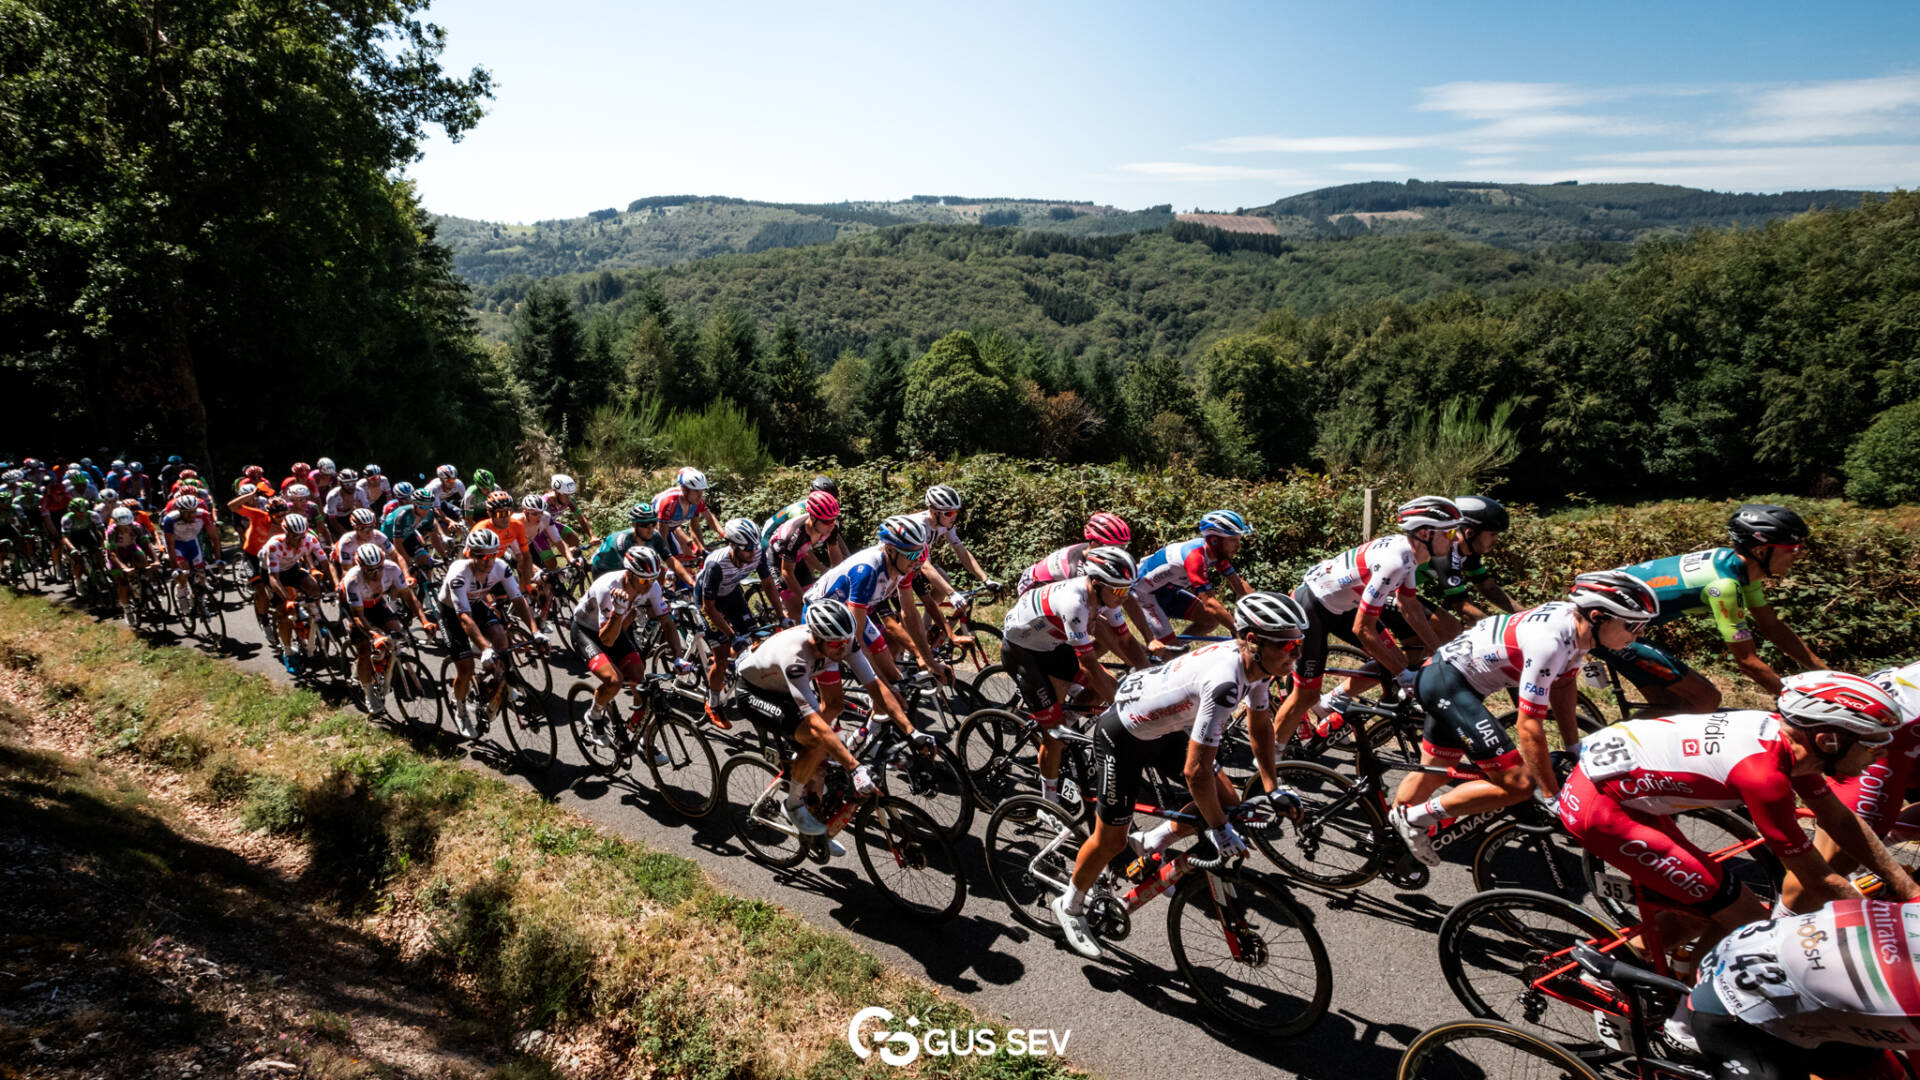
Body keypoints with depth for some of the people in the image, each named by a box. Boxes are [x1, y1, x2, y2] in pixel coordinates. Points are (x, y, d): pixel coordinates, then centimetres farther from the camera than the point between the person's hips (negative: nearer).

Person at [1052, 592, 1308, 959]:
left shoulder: (1257, 664, -11)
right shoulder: (1224, 681, -38)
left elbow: (1260, 725, 8)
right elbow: (1195, 770, -35)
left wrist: (1273, 790, 6)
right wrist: (1219, 830, -21)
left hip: (1163, 729, 8)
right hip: (1122, 736, -8)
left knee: (1227, 801, 3)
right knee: (1112, 839, 4)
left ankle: (1152, 845, 25)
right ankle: (1069, 907, 29)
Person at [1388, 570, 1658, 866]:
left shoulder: (1576, 623, -4)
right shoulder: (1550, 642, -30)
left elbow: (1563, 687, 11)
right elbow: (1528, 726, -26)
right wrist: (1552, 797, -18)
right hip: (1446, 682, -10)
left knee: (1435, 771, 23)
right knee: (1518, 783, -11)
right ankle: (1416, 818, -1)